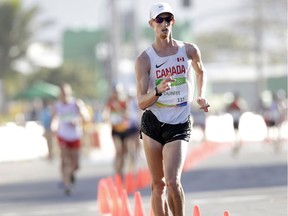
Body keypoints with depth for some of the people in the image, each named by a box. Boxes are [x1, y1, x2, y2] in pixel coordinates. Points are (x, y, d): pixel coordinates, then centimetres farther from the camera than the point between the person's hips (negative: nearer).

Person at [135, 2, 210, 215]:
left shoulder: (189, 51, 1)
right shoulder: (144, 60, -5)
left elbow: (201, 72, 25)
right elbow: (141, 103, -9)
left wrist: (201, 96, 9)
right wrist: (157, 91, -28)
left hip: (179, 125, 0)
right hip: (152, 124, 0)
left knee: (172, 181, -17)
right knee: (158, 184, 4)